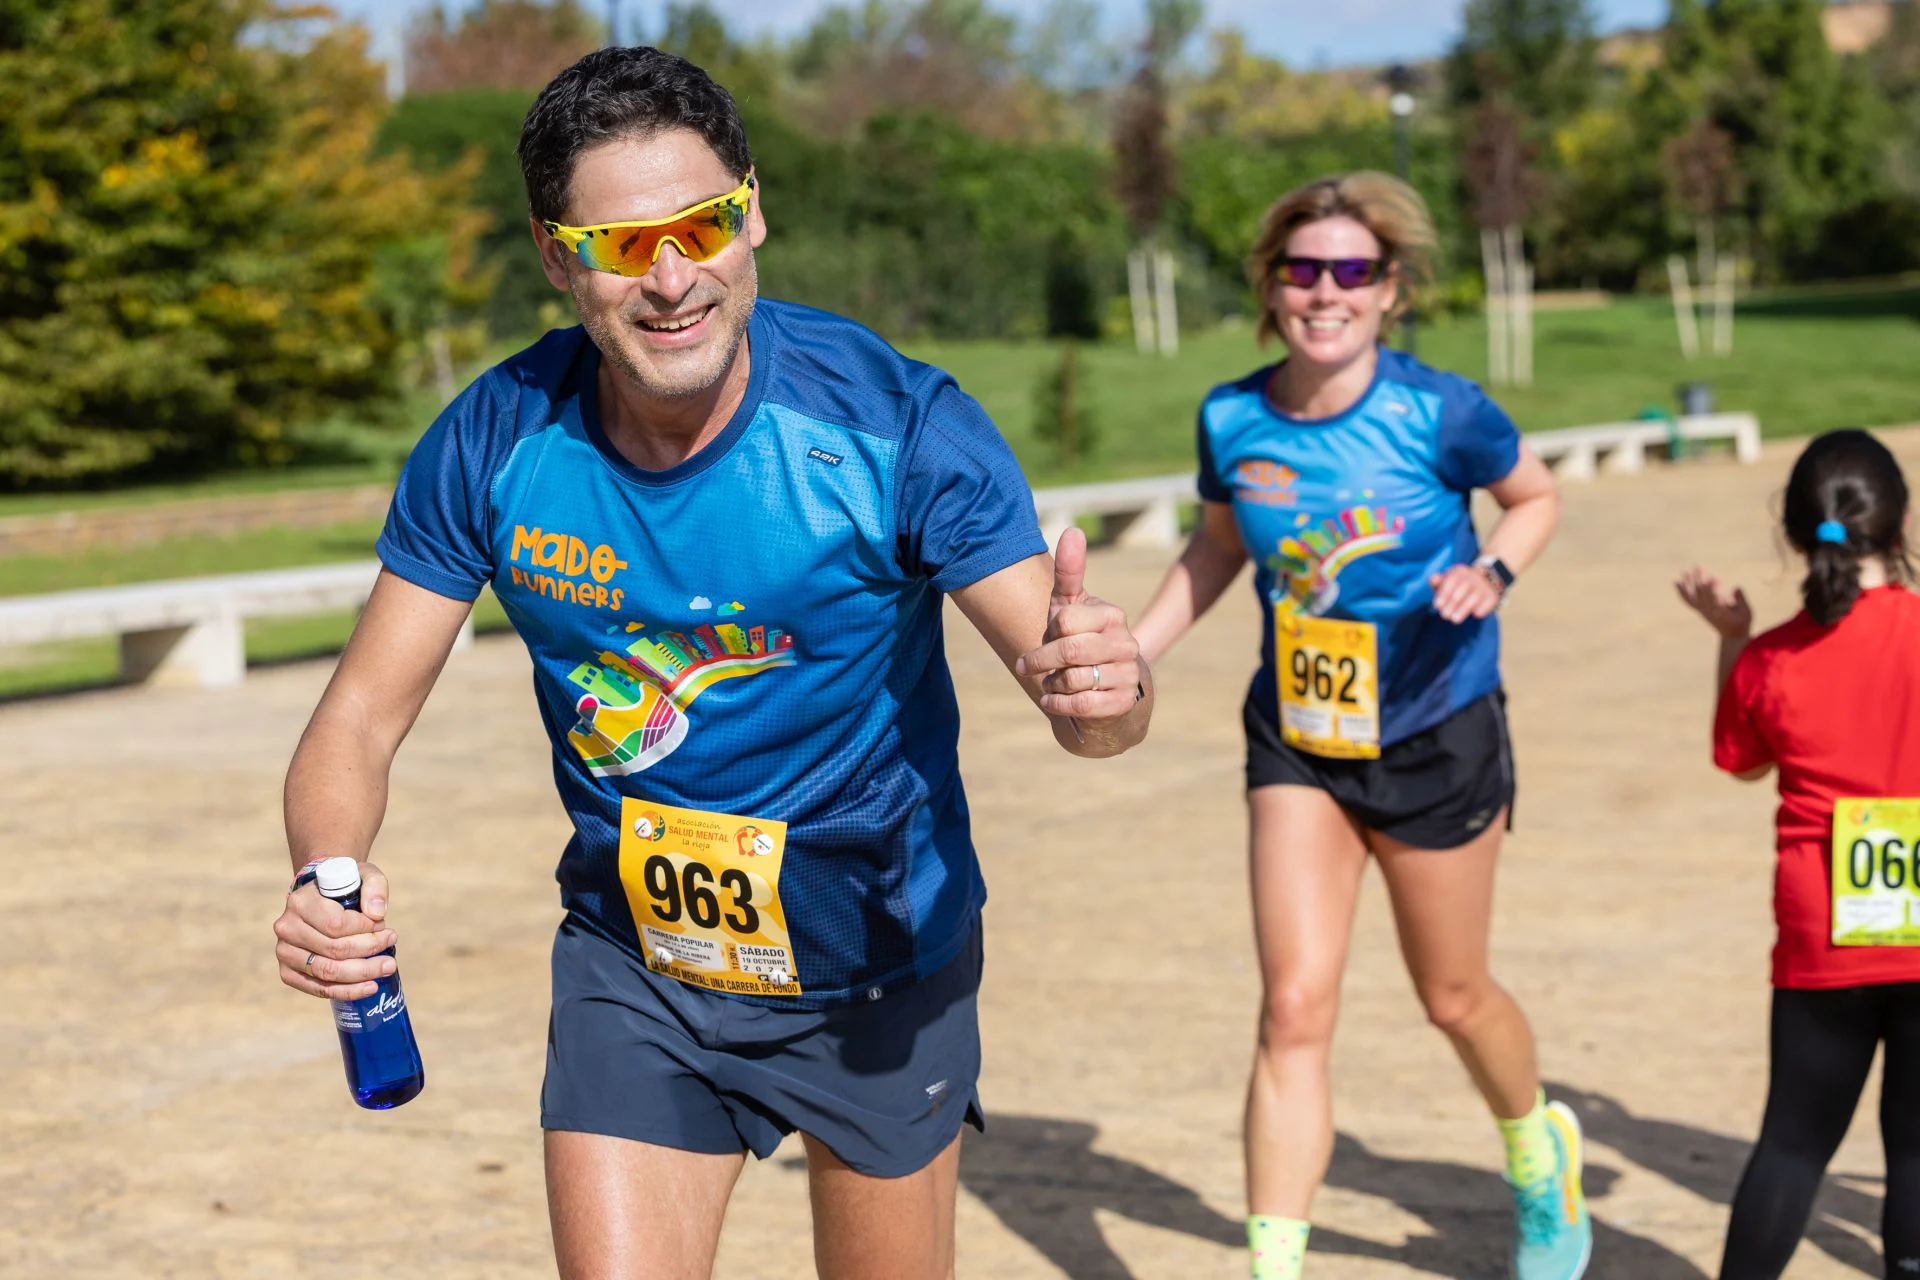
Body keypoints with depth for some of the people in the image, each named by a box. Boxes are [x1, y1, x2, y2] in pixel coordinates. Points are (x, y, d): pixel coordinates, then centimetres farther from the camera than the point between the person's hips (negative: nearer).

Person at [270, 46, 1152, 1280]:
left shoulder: (892, 419, -22)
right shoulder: (493, 444, -15)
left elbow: (1080, 694, -23)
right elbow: (361, 722, -9)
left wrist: (1103, 687, -49)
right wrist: (325, 880, -31)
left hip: (881, 965, -1)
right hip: (633, 970, 1)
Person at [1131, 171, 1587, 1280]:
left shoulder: (1439, 412, -18)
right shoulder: (1233, 419, -8)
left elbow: (1539, 497, 0)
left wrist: (1491, 571, -20)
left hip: (1437, 738, -2)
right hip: (1296, 739, 2)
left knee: (1453, 997, 16)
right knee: (1294, 1009, -9)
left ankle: (1543, 1155, 48)